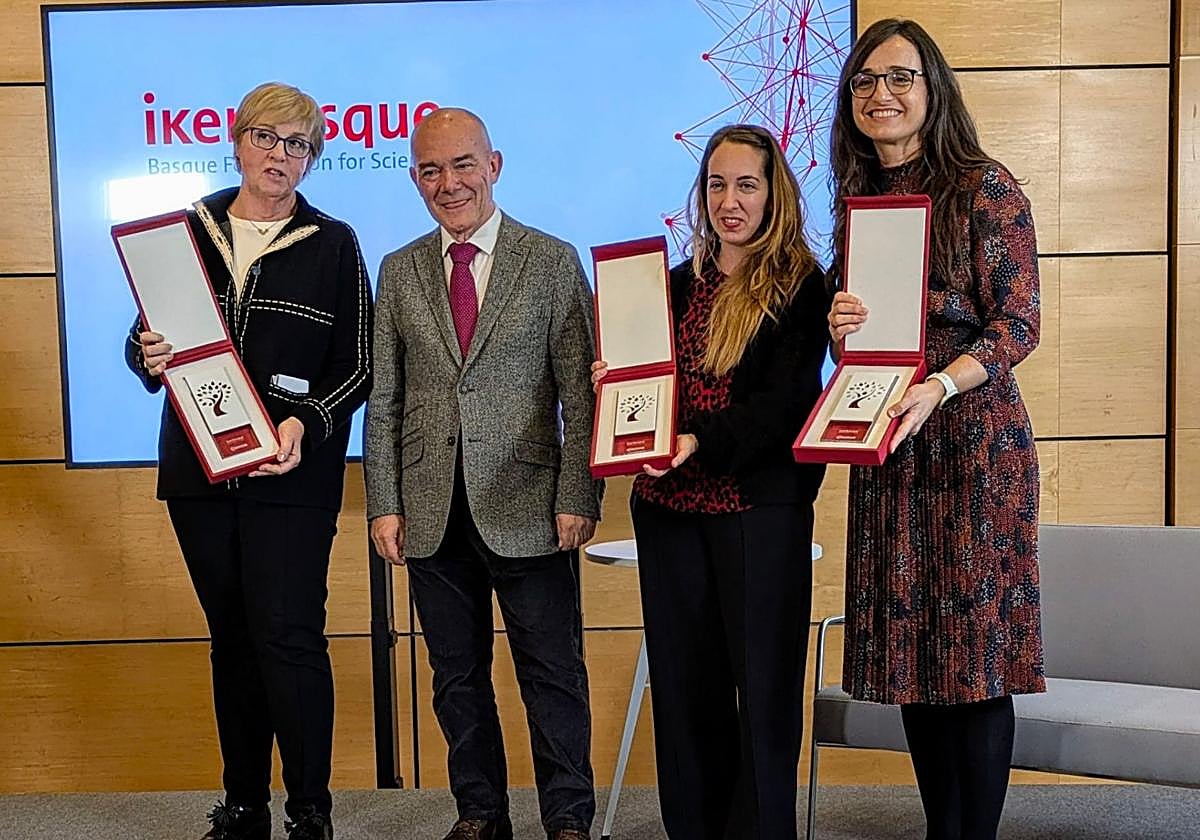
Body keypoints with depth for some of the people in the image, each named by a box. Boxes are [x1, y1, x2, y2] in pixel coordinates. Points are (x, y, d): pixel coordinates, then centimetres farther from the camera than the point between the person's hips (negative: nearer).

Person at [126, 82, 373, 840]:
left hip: (292, 474, -3)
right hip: (198, 471, 3)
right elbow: (145, 342, 12)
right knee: (232, 636, 11)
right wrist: (149, 356, -11)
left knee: (288, 636, -7)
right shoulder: (186, 231, 9)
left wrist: (306, 424, -17)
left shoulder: (333, 245, 2)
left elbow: (357, 368, 0)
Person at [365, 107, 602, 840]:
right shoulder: (400, 272, 10)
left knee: (554, 675, 4)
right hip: (432, 513, 3)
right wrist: (384, 504, 2)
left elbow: (581, 393, -3)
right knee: (458, 676, 12)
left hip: (526, 509, -3)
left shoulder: (553, 261, 1)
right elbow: (385, 400, 9)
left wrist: (578, 499, -10)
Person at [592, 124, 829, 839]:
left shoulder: (802, 288, -3)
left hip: (760, 508, -5)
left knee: (762, 686, 2)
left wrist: (700, 443, -23)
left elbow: (784, 404, -12)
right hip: (668, 508, 5)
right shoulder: (677, 285, 14)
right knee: (684, 687, 11)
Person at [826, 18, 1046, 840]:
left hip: (972, 436, -6)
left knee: (974, 650, -3)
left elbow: (1019, 323, -10)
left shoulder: (985, 188, -5)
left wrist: (939, 388, -26)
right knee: (911, 649, 8)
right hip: (885, 446, 6)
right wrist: (842, 329, -6)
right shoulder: (860, 201, 12)